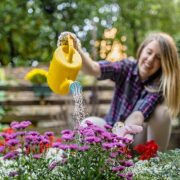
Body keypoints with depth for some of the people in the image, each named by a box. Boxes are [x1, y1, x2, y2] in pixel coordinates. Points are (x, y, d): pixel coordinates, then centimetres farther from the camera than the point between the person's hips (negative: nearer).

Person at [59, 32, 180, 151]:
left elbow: (139, 114, -35)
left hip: (138, 139, -1)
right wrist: (77, 50, -51)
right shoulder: (126, 68, -11)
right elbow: (93, 69, -30)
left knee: (162, 111, -26)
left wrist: (124, 128, -57)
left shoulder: (160, 86, -17)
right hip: (113, 130, 1)